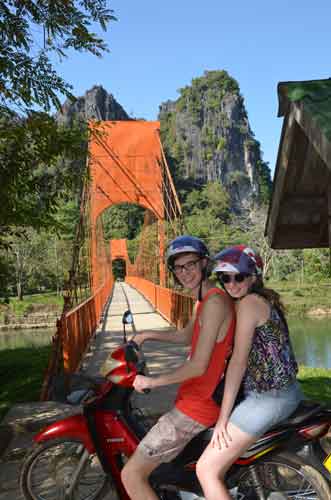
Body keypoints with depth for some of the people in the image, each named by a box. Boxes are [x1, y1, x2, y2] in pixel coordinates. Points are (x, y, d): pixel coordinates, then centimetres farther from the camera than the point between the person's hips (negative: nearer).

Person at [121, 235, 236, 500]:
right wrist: (148, 335, 18)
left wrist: (153, 381, -13)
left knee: (131, 475, -9)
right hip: (195, 397, 11)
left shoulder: (215, 302, -22)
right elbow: (187, 336, 27)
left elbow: (198, 366, -24)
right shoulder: (207, 299, 11)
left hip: (197, 406, -11)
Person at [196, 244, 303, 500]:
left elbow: (238, 361, -18)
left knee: (207, 471, -9)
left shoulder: (248, 303, -15)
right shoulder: (266, 299, 13)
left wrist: (223, 417, -15)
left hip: (268, 397, -11)